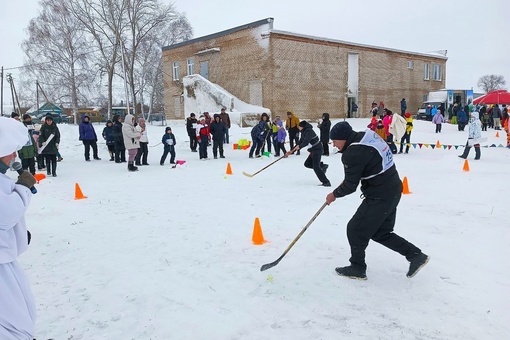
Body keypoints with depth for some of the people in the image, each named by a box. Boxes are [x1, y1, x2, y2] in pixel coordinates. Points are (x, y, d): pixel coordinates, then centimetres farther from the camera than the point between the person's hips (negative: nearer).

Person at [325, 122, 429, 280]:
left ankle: (357, 268, 20)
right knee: (381, 233, 20)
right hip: (393, 191, 10)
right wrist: (348, 178, 14)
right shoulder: (367, 135, 5)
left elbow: (350, 186, -16)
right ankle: (415, 255, 23)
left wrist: (335, 194, 2)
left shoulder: (353, 153, -23)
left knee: (355, 229, 6)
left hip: (380, 197, -9)